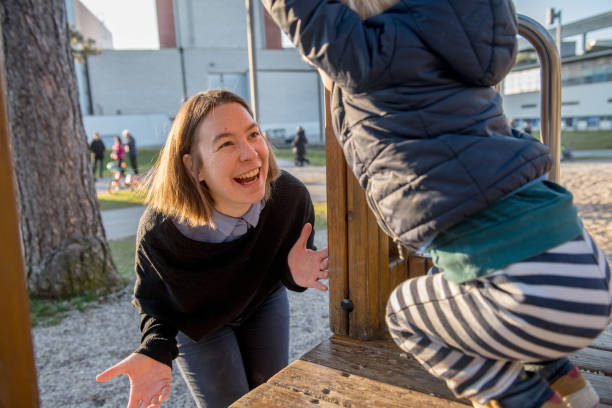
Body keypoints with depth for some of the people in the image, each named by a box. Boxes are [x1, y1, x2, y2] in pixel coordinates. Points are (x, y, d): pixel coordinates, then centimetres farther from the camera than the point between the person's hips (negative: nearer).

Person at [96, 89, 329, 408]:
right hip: (198, 324, -2)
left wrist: (295, 274, -34)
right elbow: (153, 300, -17)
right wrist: (155, 351, -36)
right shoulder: (159, 230, -36)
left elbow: (293, 258, -10)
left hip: (264, 302, 3)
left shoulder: (290, 196, -30)